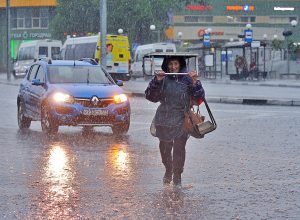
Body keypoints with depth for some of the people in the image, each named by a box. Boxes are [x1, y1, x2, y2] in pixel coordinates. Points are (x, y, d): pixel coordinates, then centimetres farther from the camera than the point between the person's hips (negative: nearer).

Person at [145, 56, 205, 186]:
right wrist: (157, 81, -16)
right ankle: (168, 170, 35)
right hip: (164, 120, 2)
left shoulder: (187, 79, 1)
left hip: (182, 120, -2)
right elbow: (151, 96, -4)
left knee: (179, 147, -10)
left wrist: (195, 82, -16)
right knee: (164, 147, 10)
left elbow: (199, 98, -2)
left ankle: (177, 175, 2)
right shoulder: (163, 79, 3)